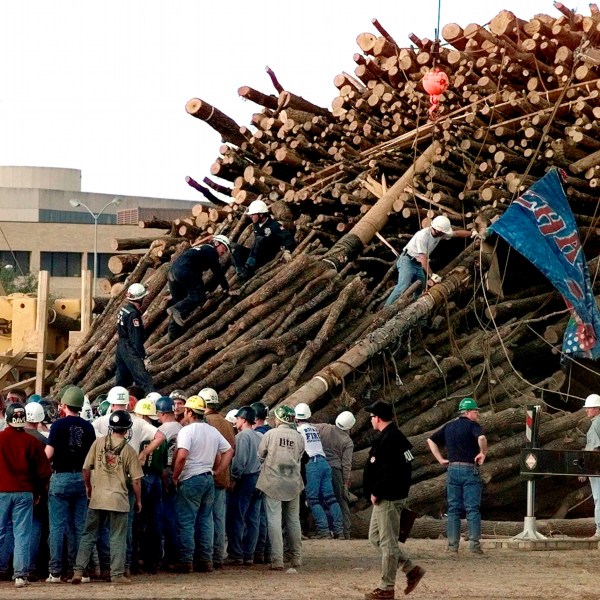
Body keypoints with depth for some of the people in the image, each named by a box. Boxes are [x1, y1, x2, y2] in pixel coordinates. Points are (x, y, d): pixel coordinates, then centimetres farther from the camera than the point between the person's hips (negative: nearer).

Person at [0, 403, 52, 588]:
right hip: (25, 493, 0)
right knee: (22, 535, 1)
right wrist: (38, 492, 14)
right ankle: (20, 575, -3)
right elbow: (44, 471, -1)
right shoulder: (32, 442, -3)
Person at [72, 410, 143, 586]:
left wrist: (88, 486, 20)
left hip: (97, 497, 2)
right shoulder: (129, 450, -6)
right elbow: (136, 479, -4)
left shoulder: (98, 443, -1)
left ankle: (78, 571, 4)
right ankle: (117, 574, 6)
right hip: (119, 499, -2)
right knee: (118, 538, 6)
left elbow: (86, 468, 2)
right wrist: (138, 500, 10)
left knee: (88, 535, 10)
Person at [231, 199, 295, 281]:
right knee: (236, 248, -10)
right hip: (257, 255, 7)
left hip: (269, 256, -7)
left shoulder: (274, 226, -13)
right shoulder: (256, 225, 9)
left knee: (259, 239, -33)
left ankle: (249, 268, -42)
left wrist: (287, 251, -37)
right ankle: (242, 271, -33)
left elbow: (288, 238, -23)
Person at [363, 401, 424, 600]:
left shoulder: (389, 440, -20)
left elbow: (389, 472, -26)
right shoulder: (396, 436, 14)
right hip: (388, 497, 11)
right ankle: (412, 569, 19)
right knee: (375, 537, 18)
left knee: (388, 542, -3)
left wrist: (376, 493, -17)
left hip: (388, 499, -11)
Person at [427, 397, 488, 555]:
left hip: (452, 469, 5)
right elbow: (481, 438, -27)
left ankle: (452, 544, 5)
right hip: (470, 470, -5)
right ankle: (474, 543, -8)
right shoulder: (472, 425, -7)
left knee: (454, 508, 8)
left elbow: (431, 441, 17)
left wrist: (440, 459, 13)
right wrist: (483, 453, -11)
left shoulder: (449, 427, 14)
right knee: (472, 508, -3)